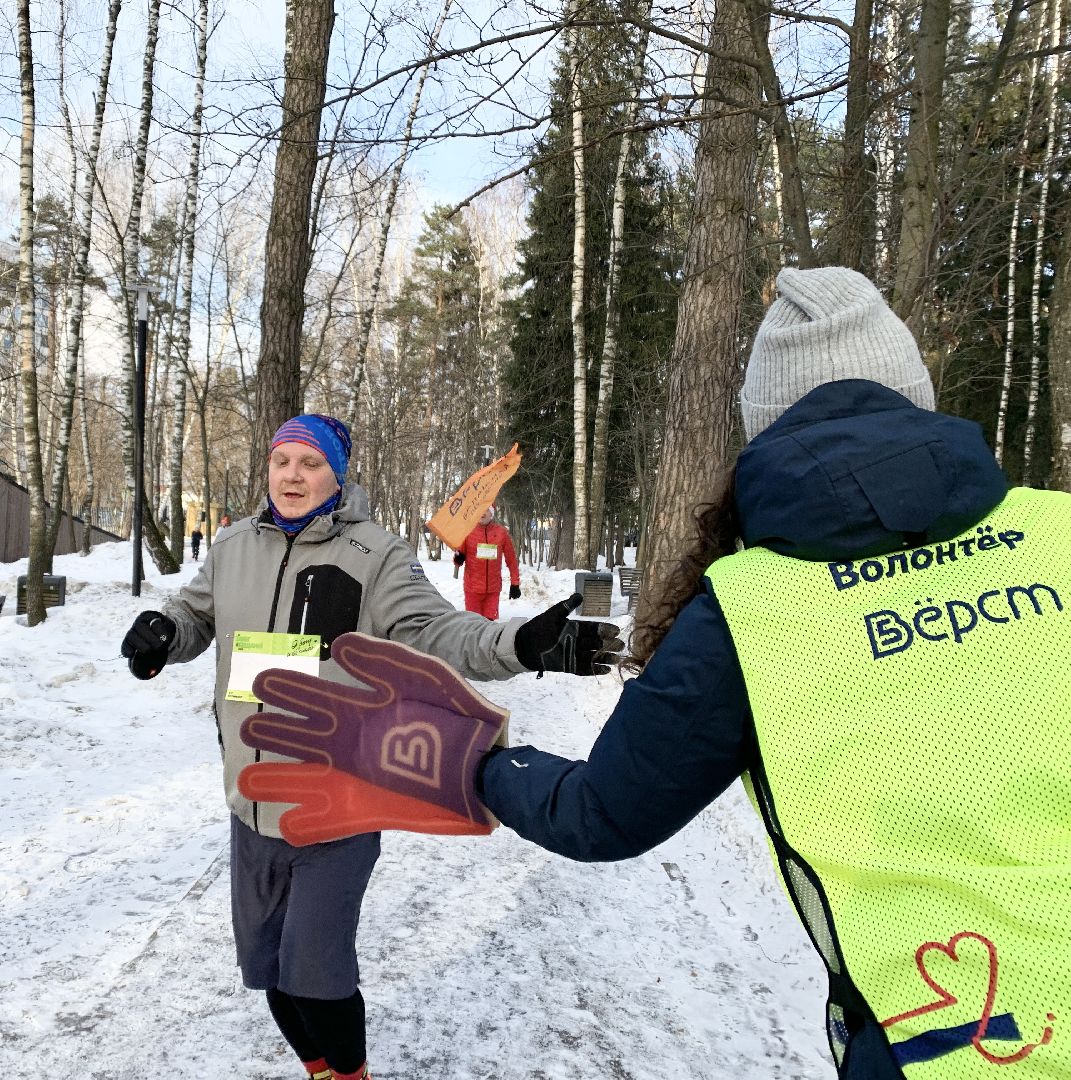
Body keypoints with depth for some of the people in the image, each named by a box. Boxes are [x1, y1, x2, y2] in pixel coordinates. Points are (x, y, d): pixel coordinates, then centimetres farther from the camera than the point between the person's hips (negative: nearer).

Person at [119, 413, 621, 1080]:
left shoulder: (374, 554, -13)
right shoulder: (234, 548, 2)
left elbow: (434, 630, -21)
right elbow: (195, 616, 15)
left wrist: (521, 643, -38)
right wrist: (162, 632, -10)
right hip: (251, 805, 6)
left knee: (315, 975, 4)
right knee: (266, 969, 22)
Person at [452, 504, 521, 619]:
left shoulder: (502, 532, 0)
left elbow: (511, 559, 6)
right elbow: (459, 559, 5)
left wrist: (515, 584, 5)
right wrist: (458, 559, -18)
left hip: (493, 588, 1)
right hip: (473, 587, -1)